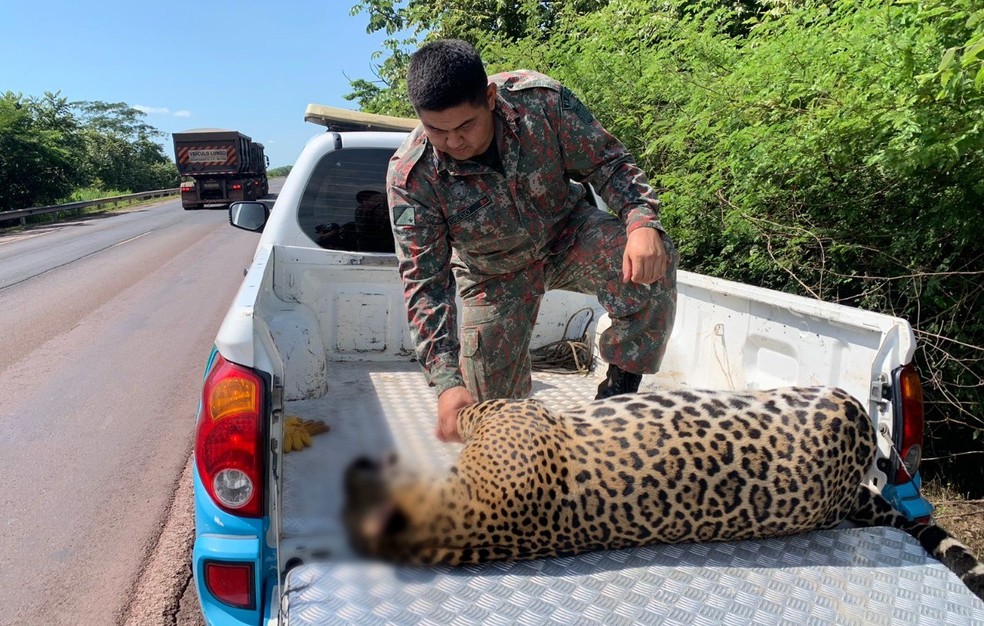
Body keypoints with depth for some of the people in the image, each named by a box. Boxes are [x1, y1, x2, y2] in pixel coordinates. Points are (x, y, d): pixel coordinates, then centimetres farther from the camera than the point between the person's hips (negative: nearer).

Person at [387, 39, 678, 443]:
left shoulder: (540, 100, -28)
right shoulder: (410, 178, -29)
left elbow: (606, 162, -16)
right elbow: (424, 284, -28)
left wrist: (642, 222, -37)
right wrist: (446, 381, -37)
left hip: (568, 233, 0)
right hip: (495, 276, 0)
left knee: (650, 263, -31)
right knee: (493, 405, 1)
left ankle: (620, 389, -13)